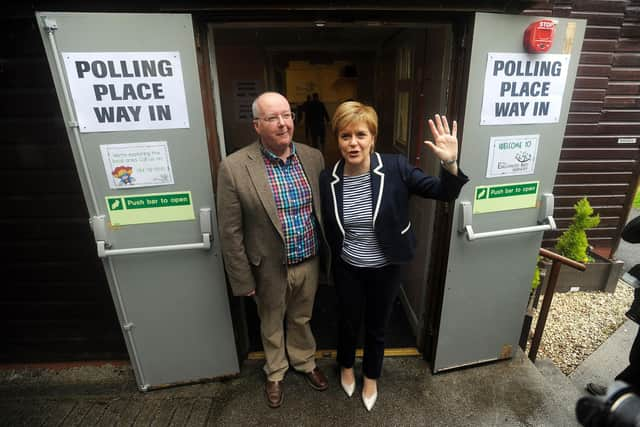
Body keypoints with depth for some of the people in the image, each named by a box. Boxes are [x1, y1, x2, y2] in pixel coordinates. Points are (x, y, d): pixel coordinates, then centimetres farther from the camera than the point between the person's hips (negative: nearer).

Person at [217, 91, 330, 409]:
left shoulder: (313, 157, -4)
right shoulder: (234, 167, -17)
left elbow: (324, 209, 4)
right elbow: (231, 232, -12)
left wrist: (325, 255, 8)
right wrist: (243, 279, -8)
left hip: (309, 262, 3)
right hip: (269, 269, -2)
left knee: (301, 319, 26)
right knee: (272, 325, 23)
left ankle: (304, 362, 54)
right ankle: (275, 373, 51)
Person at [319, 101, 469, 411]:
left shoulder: (395, 167, -17)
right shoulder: (328, 179, -12)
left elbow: (443, 193, -14)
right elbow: (328, 228, 0)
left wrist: (450, 163, -32)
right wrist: (334, 261, 4)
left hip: (384, 269, -1)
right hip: (347, 268, 1)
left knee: (376, 328, 22)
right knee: (348, 323, 24)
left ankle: (371, 377, 52)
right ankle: (346, 366, 57)